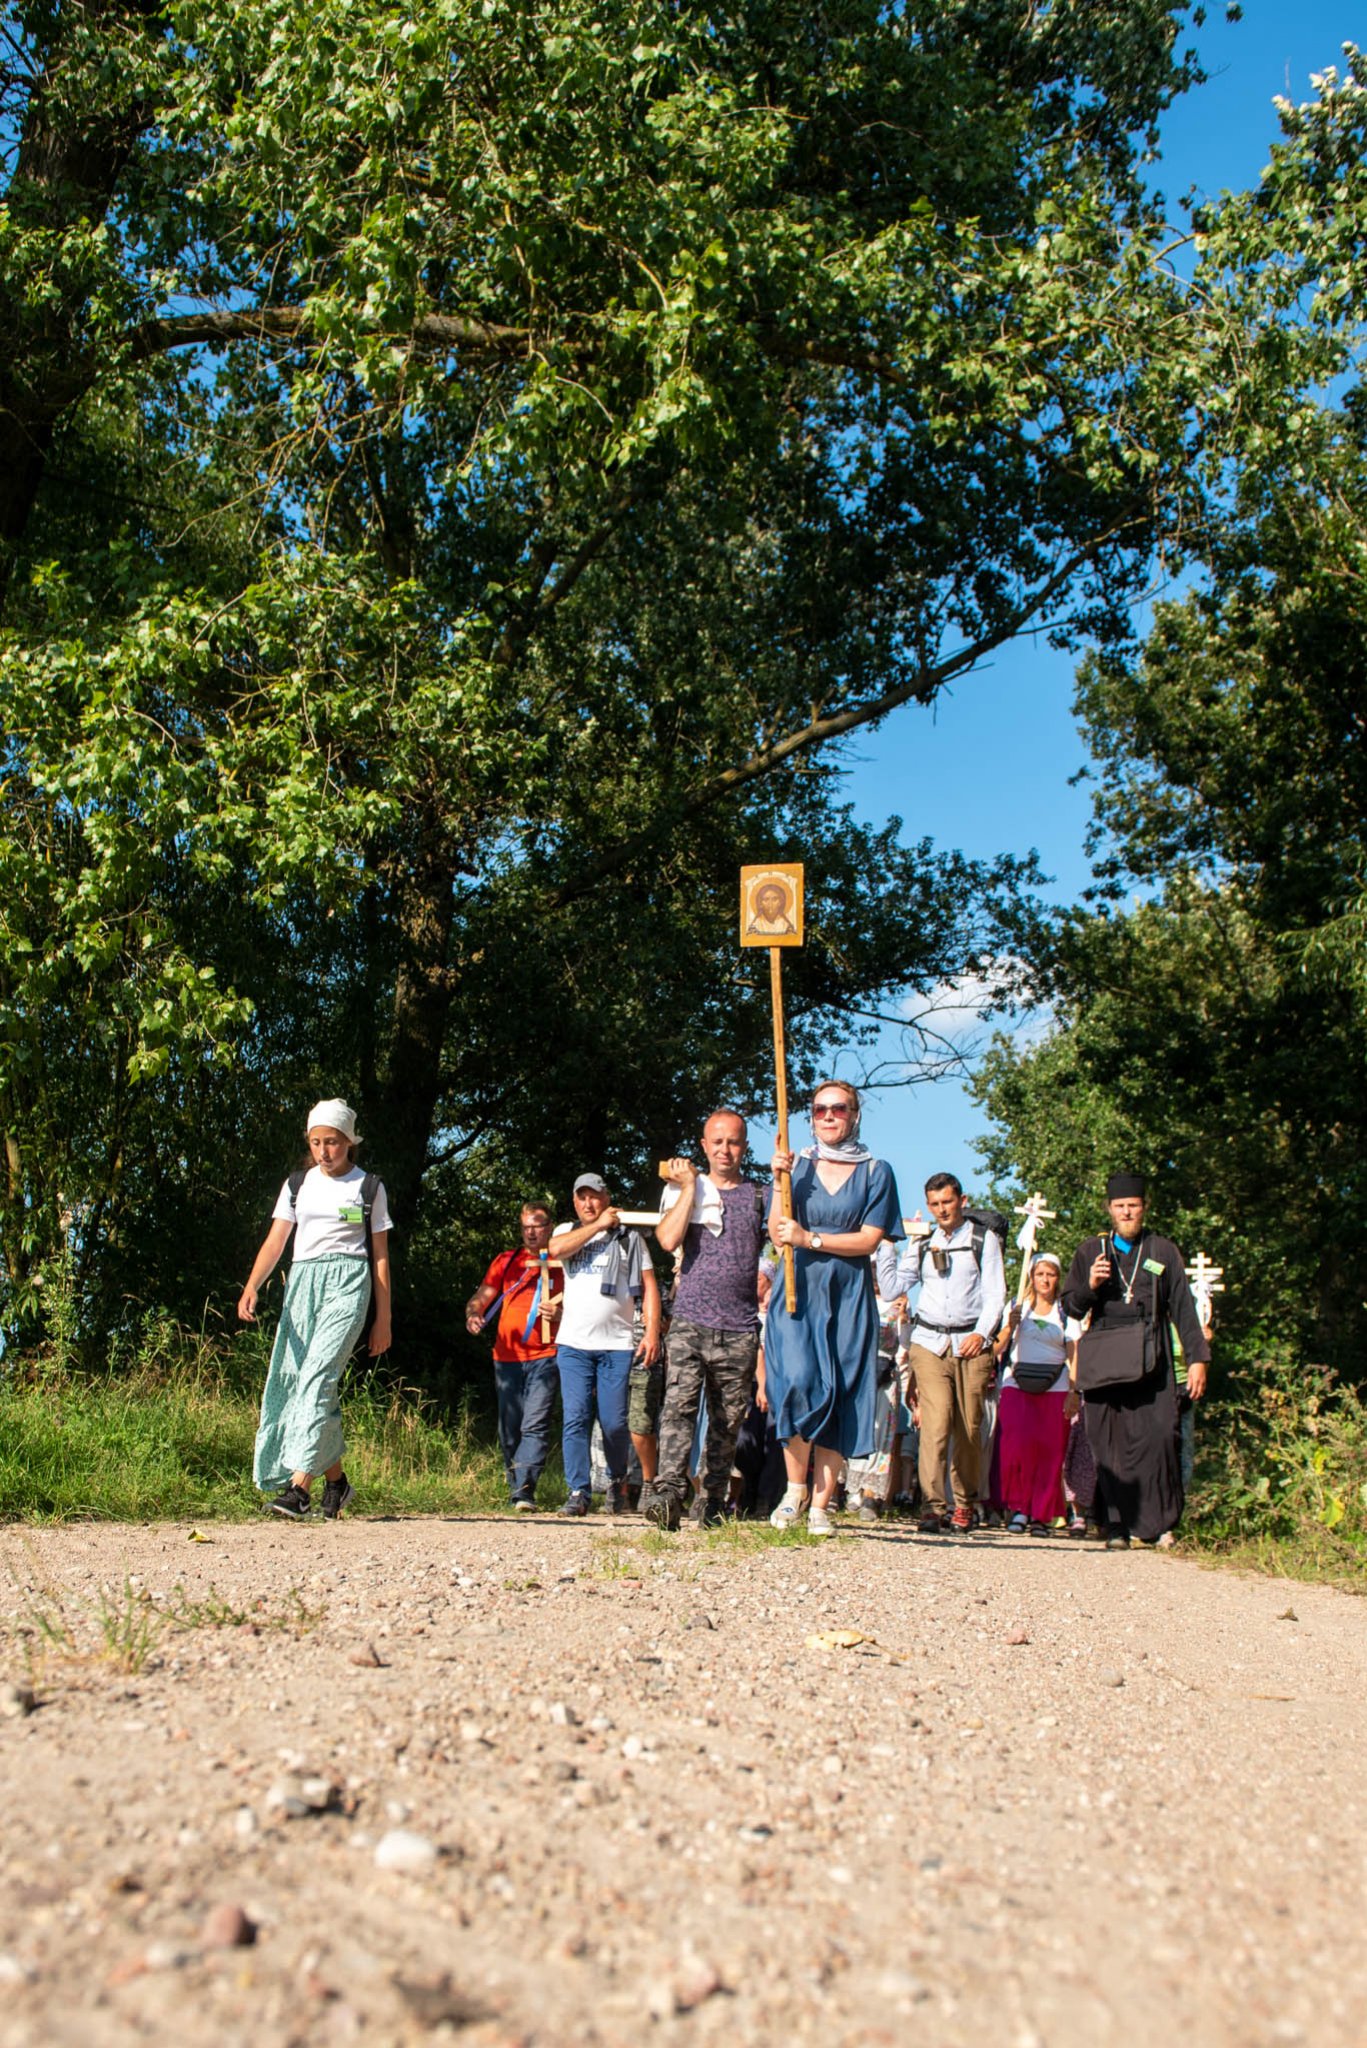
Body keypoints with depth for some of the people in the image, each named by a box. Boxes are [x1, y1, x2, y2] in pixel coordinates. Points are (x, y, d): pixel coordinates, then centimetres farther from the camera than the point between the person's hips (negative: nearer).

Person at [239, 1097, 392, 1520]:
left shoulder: (369, 1188, 7)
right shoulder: (297, 1185, 15)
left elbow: (380, 1256, 9)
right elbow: (275, 1242, 6)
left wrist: (383, 1319, 6)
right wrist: (252, 1288, -12)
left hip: (346, 1283, -4)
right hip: (301, 1283, 5)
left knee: (318, 1376, -19)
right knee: (292, 1381, 2)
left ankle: (299, 1487, -25)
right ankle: (336, 1481, 17)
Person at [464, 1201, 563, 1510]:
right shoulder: (506, 1261, 15)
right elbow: (482, 1295, 10)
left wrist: (559, 1314, -15)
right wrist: (473, 1313, -13)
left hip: (544, 1357, -3)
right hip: (507, 1356, 4)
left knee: (535, 1425, -15)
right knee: (509, 1429, 7)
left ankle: (525, 1490, -22)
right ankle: (515, 1488, 19)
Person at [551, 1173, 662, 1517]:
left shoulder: (628, 1237, 11)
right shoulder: (567, 1231, 15)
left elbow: (649, 1286, 5)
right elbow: (557, 1248, -10)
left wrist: (652, 1331, -7)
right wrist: (598, 1225, -6)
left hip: (617, 1345, -1)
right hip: (573, 1344, 1)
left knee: (614, 1422, -2)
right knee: (575, 1419, -6)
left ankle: (617, 1483, 20)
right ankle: (579, 1492, -2)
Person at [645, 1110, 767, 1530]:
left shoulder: (759, 1196, 15)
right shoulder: (684, 1190, 11)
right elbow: (668, 1240, -6)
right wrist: (689, 1186, -3)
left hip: (740, 1329, 2)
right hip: (691, 1321, -2)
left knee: (728, 1420, 3)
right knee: (680, 1404, -18)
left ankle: (711, 1502, 11)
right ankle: (668, 1493, -27)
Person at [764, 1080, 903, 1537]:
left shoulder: (875, 1172, 6)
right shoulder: (797, 1165, 10)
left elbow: (868, 1239, -4)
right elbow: (778, 1234, 2)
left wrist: (810, 1239, -12)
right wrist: (781, 1181, -10)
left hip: (848, 1298, 0)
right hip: (797, 1292, 0)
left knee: (839, 1397, -2)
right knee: (800, 1384, -18)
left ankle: (820, 1507, 5)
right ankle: (794, 1489, 0)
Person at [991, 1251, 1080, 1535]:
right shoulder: (1017, 1307, 11)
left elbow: (1073, 1355, 5)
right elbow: (998, 1348, 6)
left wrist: (1074, 1392, -5)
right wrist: (1010, 1325, -11)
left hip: (1055, 1390, 0)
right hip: (1017, 1386, 0)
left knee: (1050, 1452, -4)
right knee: (1016, 1446, -13)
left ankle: (1041, 1514, 4)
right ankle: (1016, 1506, -2)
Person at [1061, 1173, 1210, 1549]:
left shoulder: (1163, 1252, 13)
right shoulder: (1090, 1251, 14)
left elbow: (1183, 1309, 13)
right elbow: (1071, 1307, 12)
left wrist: (1197, 1358, 6)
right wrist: (1090, 1286, -8)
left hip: (1151, 1362, -1)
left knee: (1158, 1437, -13)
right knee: (1109, 1445, -2)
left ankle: (1158, 1521, -3)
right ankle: (1116, 1524, 4)